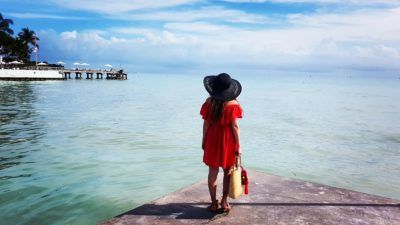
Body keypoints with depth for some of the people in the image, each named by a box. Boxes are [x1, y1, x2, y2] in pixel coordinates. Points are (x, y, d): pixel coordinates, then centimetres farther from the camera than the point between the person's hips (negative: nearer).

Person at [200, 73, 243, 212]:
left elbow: (206, 124, -2)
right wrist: (238, 145, -4)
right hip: (228, 140, -1)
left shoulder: (209, 102, -6)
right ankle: (224, 201, 22)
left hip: (212, 139, 2)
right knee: (228, 171, 14)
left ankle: (214, 202, 19)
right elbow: (234, 126, -11)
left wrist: (204, 141, 10)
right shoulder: (233, 104, -12)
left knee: (213, 171, 11)